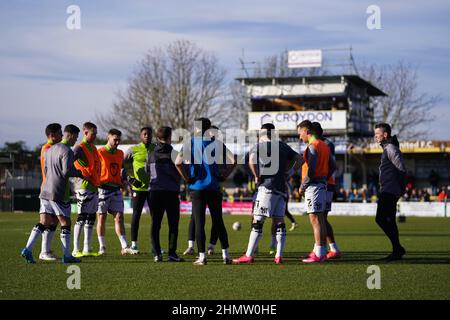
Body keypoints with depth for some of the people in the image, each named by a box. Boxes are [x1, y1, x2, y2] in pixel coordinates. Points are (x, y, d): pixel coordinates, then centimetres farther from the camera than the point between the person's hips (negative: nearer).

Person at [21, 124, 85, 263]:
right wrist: (81, 174, -7)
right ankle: (67, 256, 4)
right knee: (65, 223, 2)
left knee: (43, 223, 10)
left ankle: (27, 249, -1)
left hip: (45, 192, 8)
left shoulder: (49, 150, 15)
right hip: (59, 194, -8)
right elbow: (66, 171, -21)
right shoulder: (67, 151, -11)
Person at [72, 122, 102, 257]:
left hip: (94, 187, 9)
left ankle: (87, 249, 14)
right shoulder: (79, 148, -10)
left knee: (91, 219, 9)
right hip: (84, 187, -9)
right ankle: (76, 250, -3)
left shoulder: (93, 148, 17)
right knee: (81, 218, -7)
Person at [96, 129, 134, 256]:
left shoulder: (120, 153, 14)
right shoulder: (100, 152, -4)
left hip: (116, 189, 5)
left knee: (119, 217, 0)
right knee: (101, 217, 1)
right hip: (103, 188, -5)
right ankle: (102, 247, 7)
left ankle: (124, 247, -4)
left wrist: (123, 179, 12)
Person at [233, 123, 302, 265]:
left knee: (257, 222, -4)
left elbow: (251, 160, -22)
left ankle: (249, 255, -5)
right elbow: (299, 159, 19)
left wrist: (256, 176, -10)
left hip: (266, 188, -6)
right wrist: (288, 173, 17)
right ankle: (279, 256, 3)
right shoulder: (283, 146, 15)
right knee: (279, 222, 7)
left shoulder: (260, 146, -3)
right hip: (281, 189, 6)